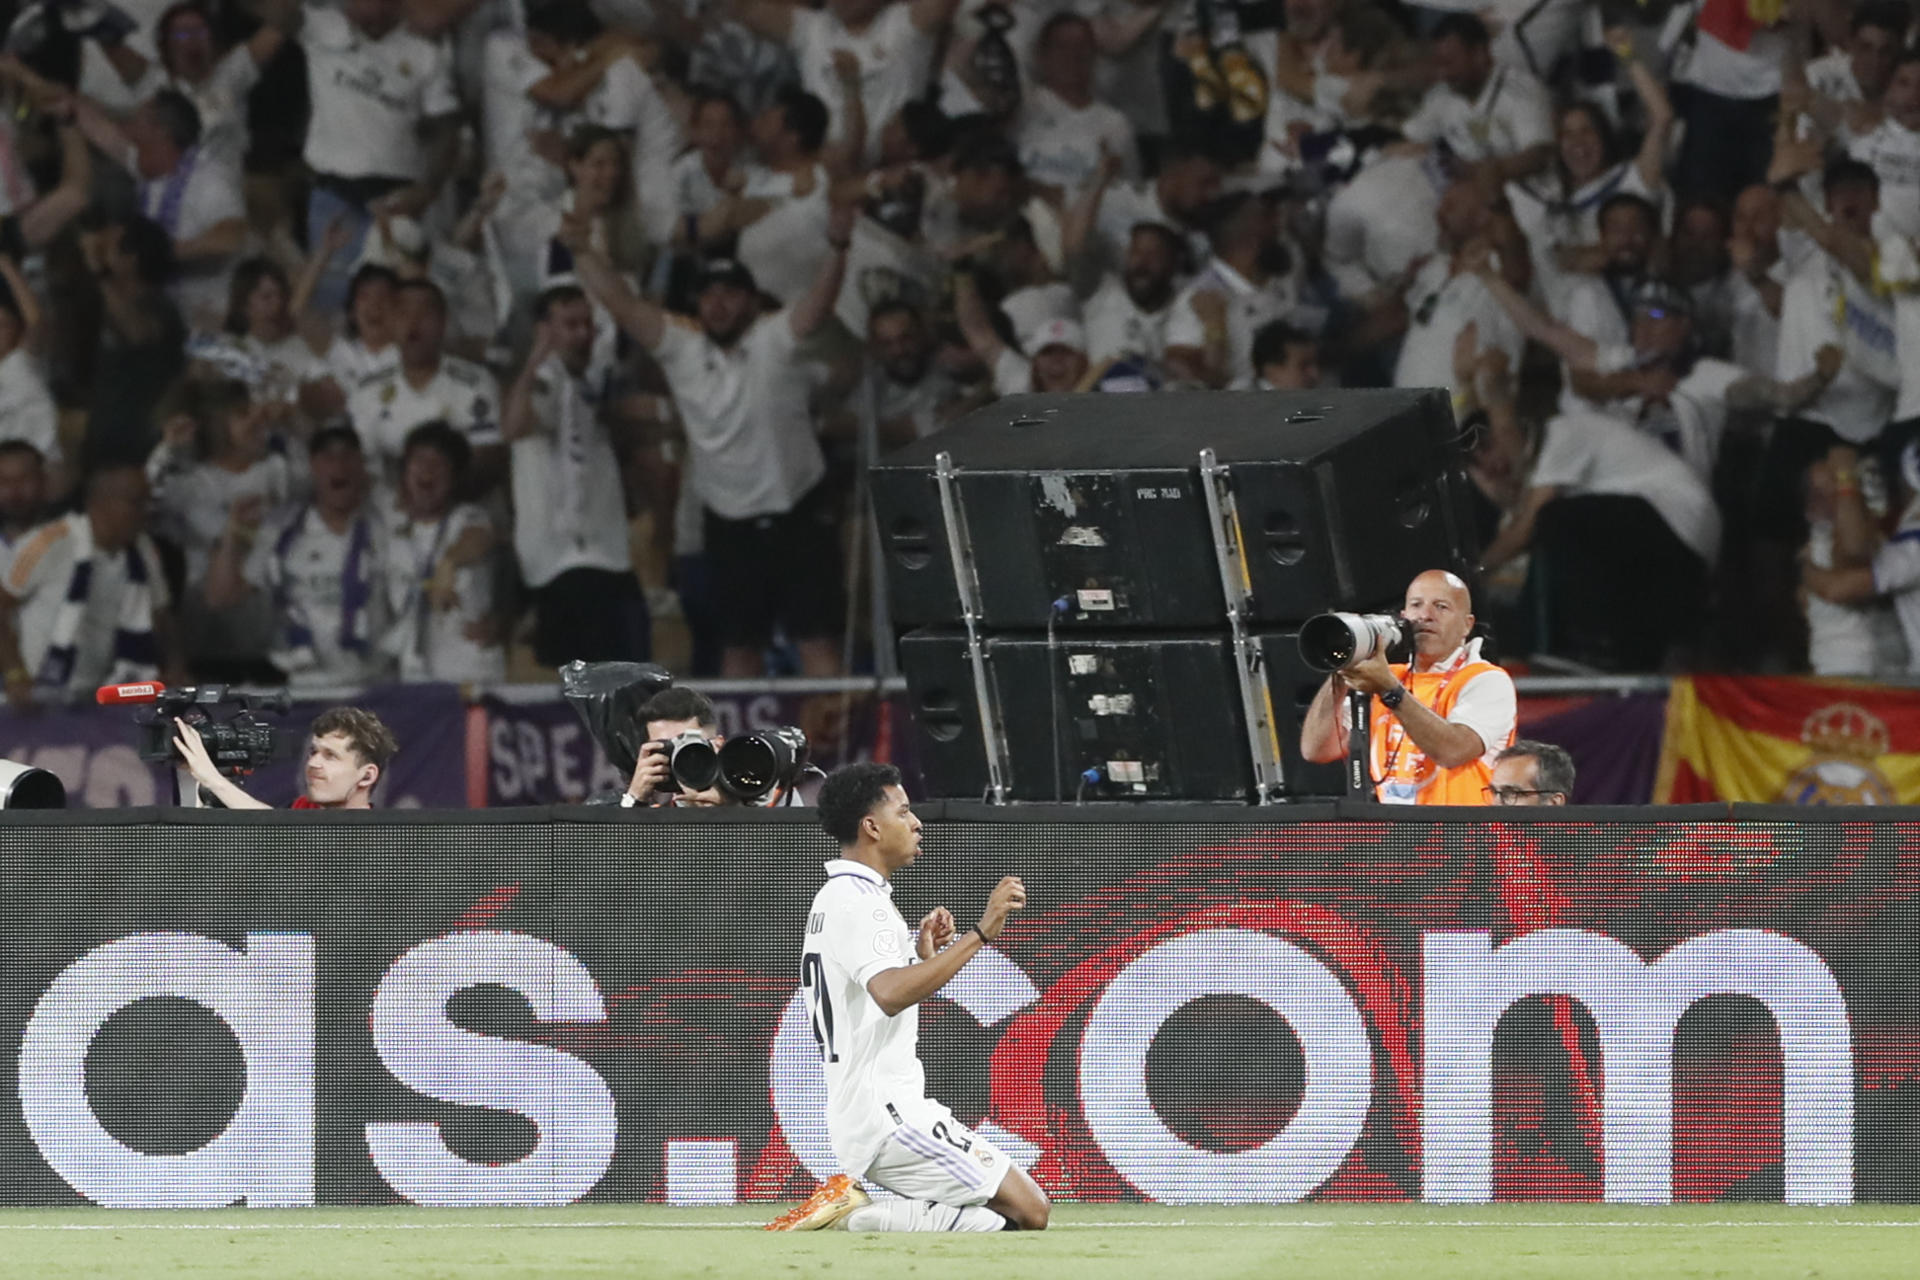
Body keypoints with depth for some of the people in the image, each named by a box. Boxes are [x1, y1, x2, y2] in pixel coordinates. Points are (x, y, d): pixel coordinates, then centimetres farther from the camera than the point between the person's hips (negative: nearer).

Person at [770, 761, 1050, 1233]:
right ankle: (855, 1215, -15)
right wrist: (981, 933, -32)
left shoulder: (836, 898, 20)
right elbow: (891, 994, -31)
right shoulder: (856, 902, -12)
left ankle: (851, 1210, 4)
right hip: (886, 1115, -10)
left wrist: (924, 954, 16)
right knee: (1028, 1210, -14)